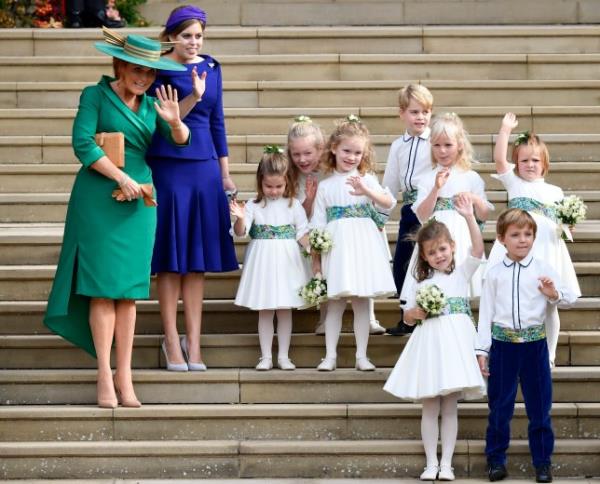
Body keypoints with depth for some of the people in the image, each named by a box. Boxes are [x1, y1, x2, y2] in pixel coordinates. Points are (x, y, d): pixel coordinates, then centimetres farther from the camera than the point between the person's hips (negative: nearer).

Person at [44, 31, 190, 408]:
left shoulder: (150, 104, 11)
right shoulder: (95, 96, -3)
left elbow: (181, 141, 5)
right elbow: (83, 144, -12)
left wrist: (174, 121, -17)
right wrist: (122, 179, -14)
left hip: (139, 201, 5)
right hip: (99, 197, -5)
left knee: (129, 290, 4)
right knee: (103, 286, -6)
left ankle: (125, 375, 5)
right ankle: (105, 375, -5)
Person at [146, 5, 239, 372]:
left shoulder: (211, 68, 9)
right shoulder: (159, 70, -6)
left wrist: (226, 173, 14)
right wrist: (194, 96, -29)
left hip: (205, 168, 5)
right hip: (168, 169, -4)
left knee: (198, 258, 5)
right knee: (171, 257, -1)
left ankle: (193, 341, 9)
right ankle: (172, 339, 6)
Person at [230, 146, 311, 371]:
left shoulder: (293, 206, 1)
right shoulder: (254, 206, -2)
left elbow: (303, 234, 2)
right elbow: (241, 232, -10)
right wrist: (240, 218, -30)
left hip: (287, 262, 0)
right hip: (262, 260, 0)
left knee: (285, 309, 5)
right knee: (264, 311, 4)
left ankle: (283, 355, 13)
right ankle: (266, 356, 10)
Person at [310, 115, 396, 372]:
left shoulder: (367, 179, 6)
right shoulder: (325, 186, 7)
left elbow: (388, 203, -8)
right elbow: (317, 224, 7)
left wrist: (367, 191, -25)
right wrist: (315, 257, 3)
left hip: (364, 244, 0)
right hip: (337, 245, 0)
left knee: (362, 301, 3)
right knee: (335, 302, 2)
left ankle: (362, 356, 9)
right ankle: (330, 355, 9)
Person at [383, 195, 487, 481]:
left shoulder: (461, 273, 6)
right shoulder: (421, 282, 11)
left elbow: (478, 249, -10)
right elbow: (407, 317, 16)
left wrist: (469, 217, -20)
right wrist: (415, 313, -8)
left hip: (455, 342, -2)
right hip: (428, 344, 2)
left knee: (449, 407, 1)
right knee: (430, 408, 2)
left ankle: (446, 464, 5)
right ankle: (431, 463, 7)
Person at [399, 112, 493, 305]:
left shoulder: (471, 178, 7)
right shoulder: (428, 179, 7)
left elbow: (483, 216, 10)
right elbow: (422, 215, -2)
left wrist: (476, 200, -10)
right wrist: (436, 189, -10)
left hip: (461, 240, 0)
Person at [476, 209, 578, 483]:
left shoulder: (543, 269, 0)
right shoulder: (495, 273, 1)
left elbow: (570, 298, 2)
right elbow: (485, 312, 3)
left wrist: (554, 294, -20)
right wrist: (482, 349, 0)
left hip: (535, 345, 0)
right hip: (503, 344, 0)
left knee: (539, 405, 6)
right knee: (499, 406, 7)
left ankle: (542, 461, 16)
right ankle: (496, 459, 19)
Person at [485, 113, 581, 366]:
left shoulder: (555, 191, 15)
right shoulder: (514, 182, 11)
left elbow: (563, 221, 18)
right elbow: (499, 158, -2)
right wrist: (505, 130, -7)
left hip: (547, 249, 1)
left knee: (549, 305, 5)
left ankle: (548, 355, 15)